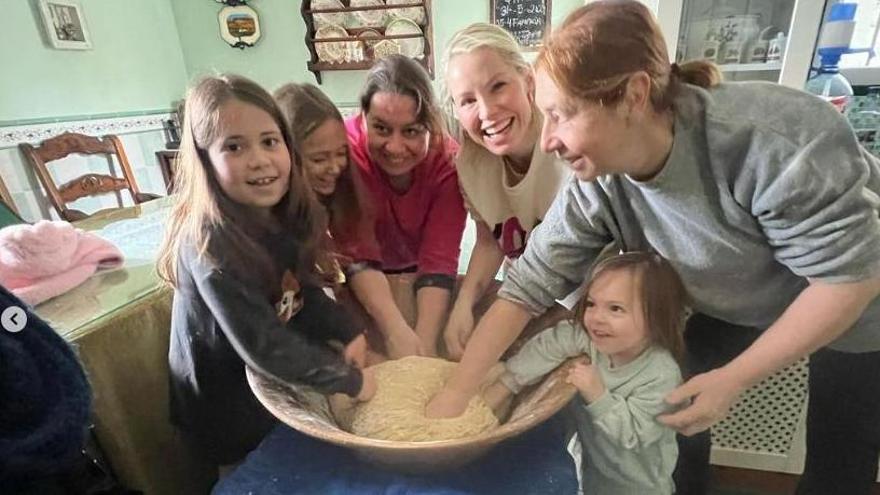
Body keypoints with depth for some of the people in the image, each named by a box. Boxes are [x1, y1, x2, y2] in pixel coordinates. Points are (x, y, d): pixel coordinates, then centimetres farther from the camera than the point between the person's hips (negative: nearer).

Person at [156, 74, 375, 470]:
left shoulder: (282, 215, -10)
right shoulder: (209, 242, -32)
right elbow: (263, 347, -33)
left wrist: (348, 333, -12)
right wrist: (350, 380, -24)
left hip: (274, 382, 6)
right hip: (229, 407, -5)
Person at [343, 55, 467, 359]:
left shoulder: (448, 160, -25)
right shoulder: (346, 150, -30)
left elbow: (438, 259, -28)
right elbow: (359, 255, -31)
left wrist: (426, 342, -37)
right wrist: (396, 332, -42)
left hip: (417, 272, 2)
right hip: (359, 283, -1)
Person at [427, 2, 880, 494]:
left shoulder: (776, 139, -38)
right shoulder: (596, 189, -25)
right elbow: (524, 288, -24)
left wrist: (733, 379, -26)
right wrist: (456, 392, -26)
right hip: (731, 309, 3)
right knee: (668, 419, 2)